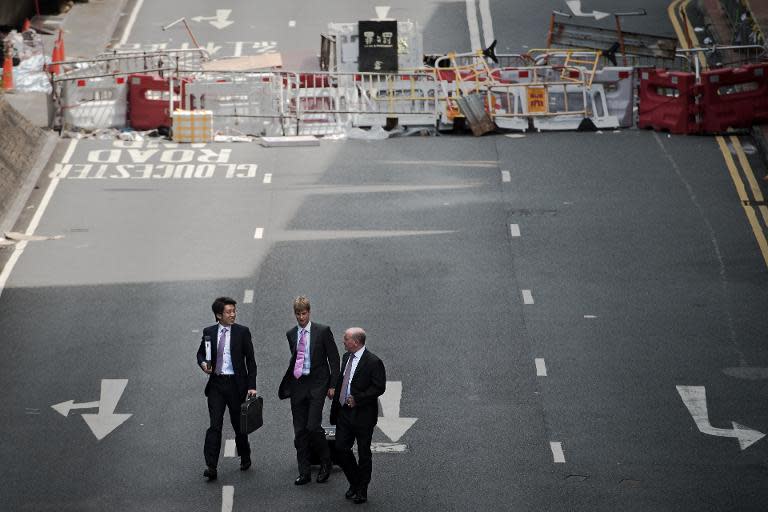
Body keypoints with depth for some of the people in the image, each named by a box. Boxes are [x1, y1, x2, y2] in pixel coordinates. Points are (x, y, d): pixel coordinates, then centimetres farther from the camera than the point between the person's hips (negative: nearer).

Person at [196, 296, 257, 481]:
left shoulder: (242, 332, -2)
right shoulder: (209, 332, 4)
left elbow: (250, 360, -1)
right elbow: (200, 353, 16)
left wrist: (252, 386, -6)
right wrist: (203, 364, -9)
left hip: (236, 383, -1)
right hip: (216, 383, 1)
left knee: (239, 424, 11)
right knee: (215, 425, -8)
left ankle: (245, 459, 34)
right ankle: (211, 467, -12)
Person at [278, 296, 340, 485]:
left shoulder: (322, 331, -2)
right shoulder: (291, 334, 10)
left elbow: (333, 358, -2)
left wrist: (333, 385, -7)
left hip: (316, 384, -4)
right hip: (297, 384, 4)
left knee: (313, 426, -14)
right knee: (299, 431, 5)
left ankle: (325, 462, 9)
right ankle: (304, 473, 12)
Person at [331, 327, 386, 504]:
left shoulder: (373, 362, -14)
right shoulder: (346, 357, 10)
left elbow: (379, 388, -16)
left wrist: (357, 399, -22)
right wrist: (335, 409, 14)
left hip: (363, 415, -7)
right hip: (344, 413, 7)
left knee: (364, 453, 5)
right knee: (341, 449, 5)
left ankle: (362, 491, 16)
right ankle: (354, 483, 25)